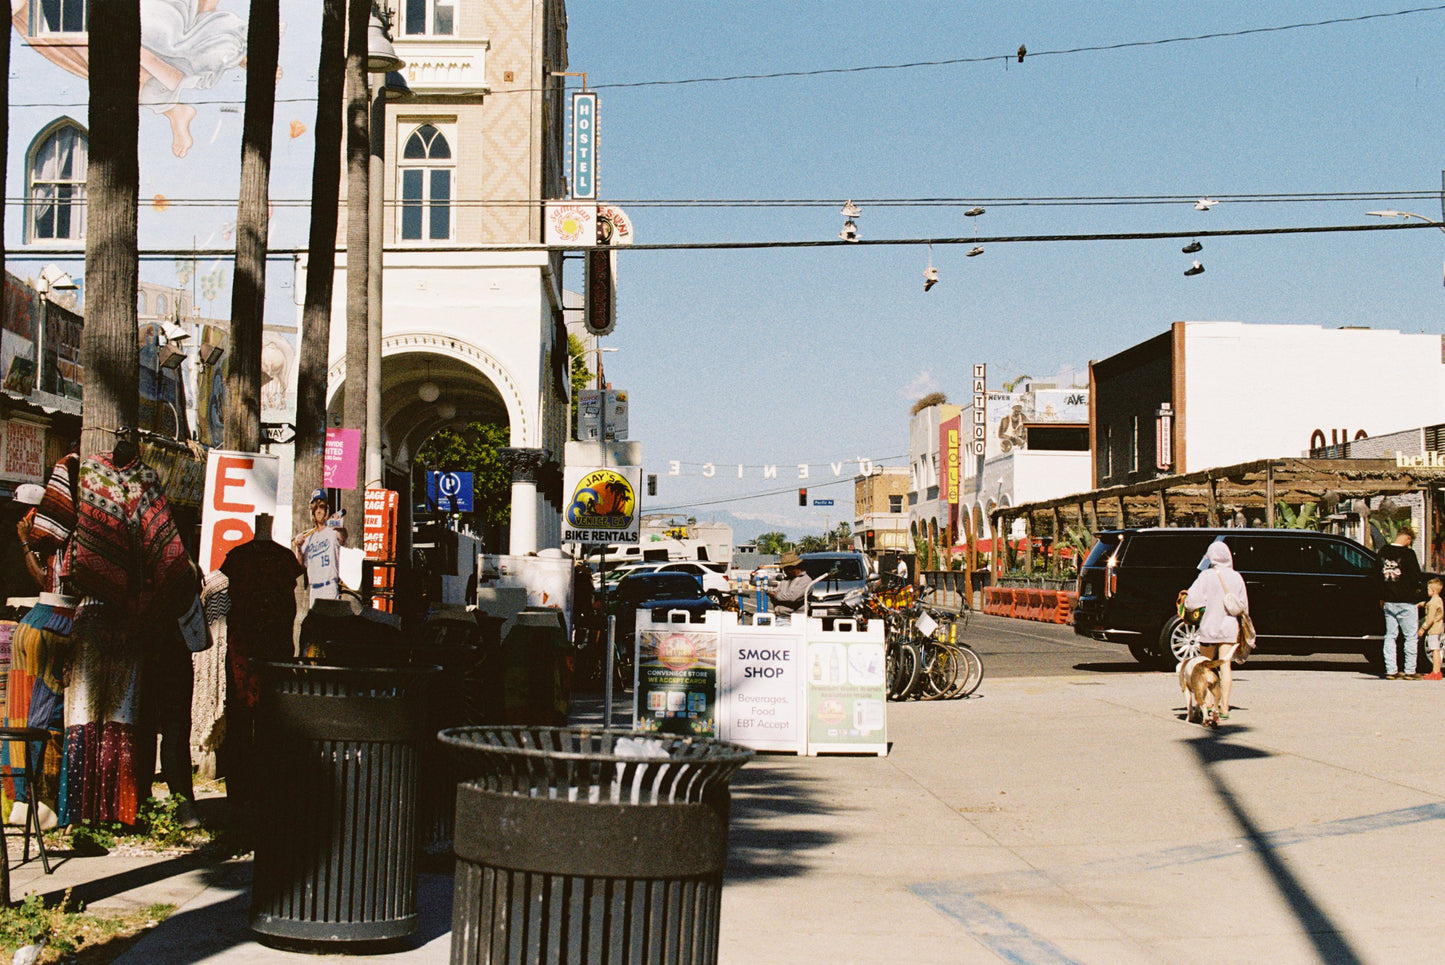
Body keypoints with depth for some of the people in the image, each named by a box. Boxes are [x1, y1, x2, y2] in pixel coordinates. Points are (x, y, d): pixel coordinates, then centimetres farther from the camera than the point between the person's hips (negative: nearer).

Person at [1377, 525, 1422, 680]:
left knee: (1390, 636, 10)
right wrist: (1415, 589, 11)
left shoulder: (1383, 552, 5)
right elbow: (1415, 576, -10)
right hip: (1405, 602, -6)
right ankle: (1409, 671, 4)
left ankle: (1391, 670, 8)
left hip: (1388, 601, 6)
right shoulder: (1408, 553, -12)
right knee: (1411, 636, 3)